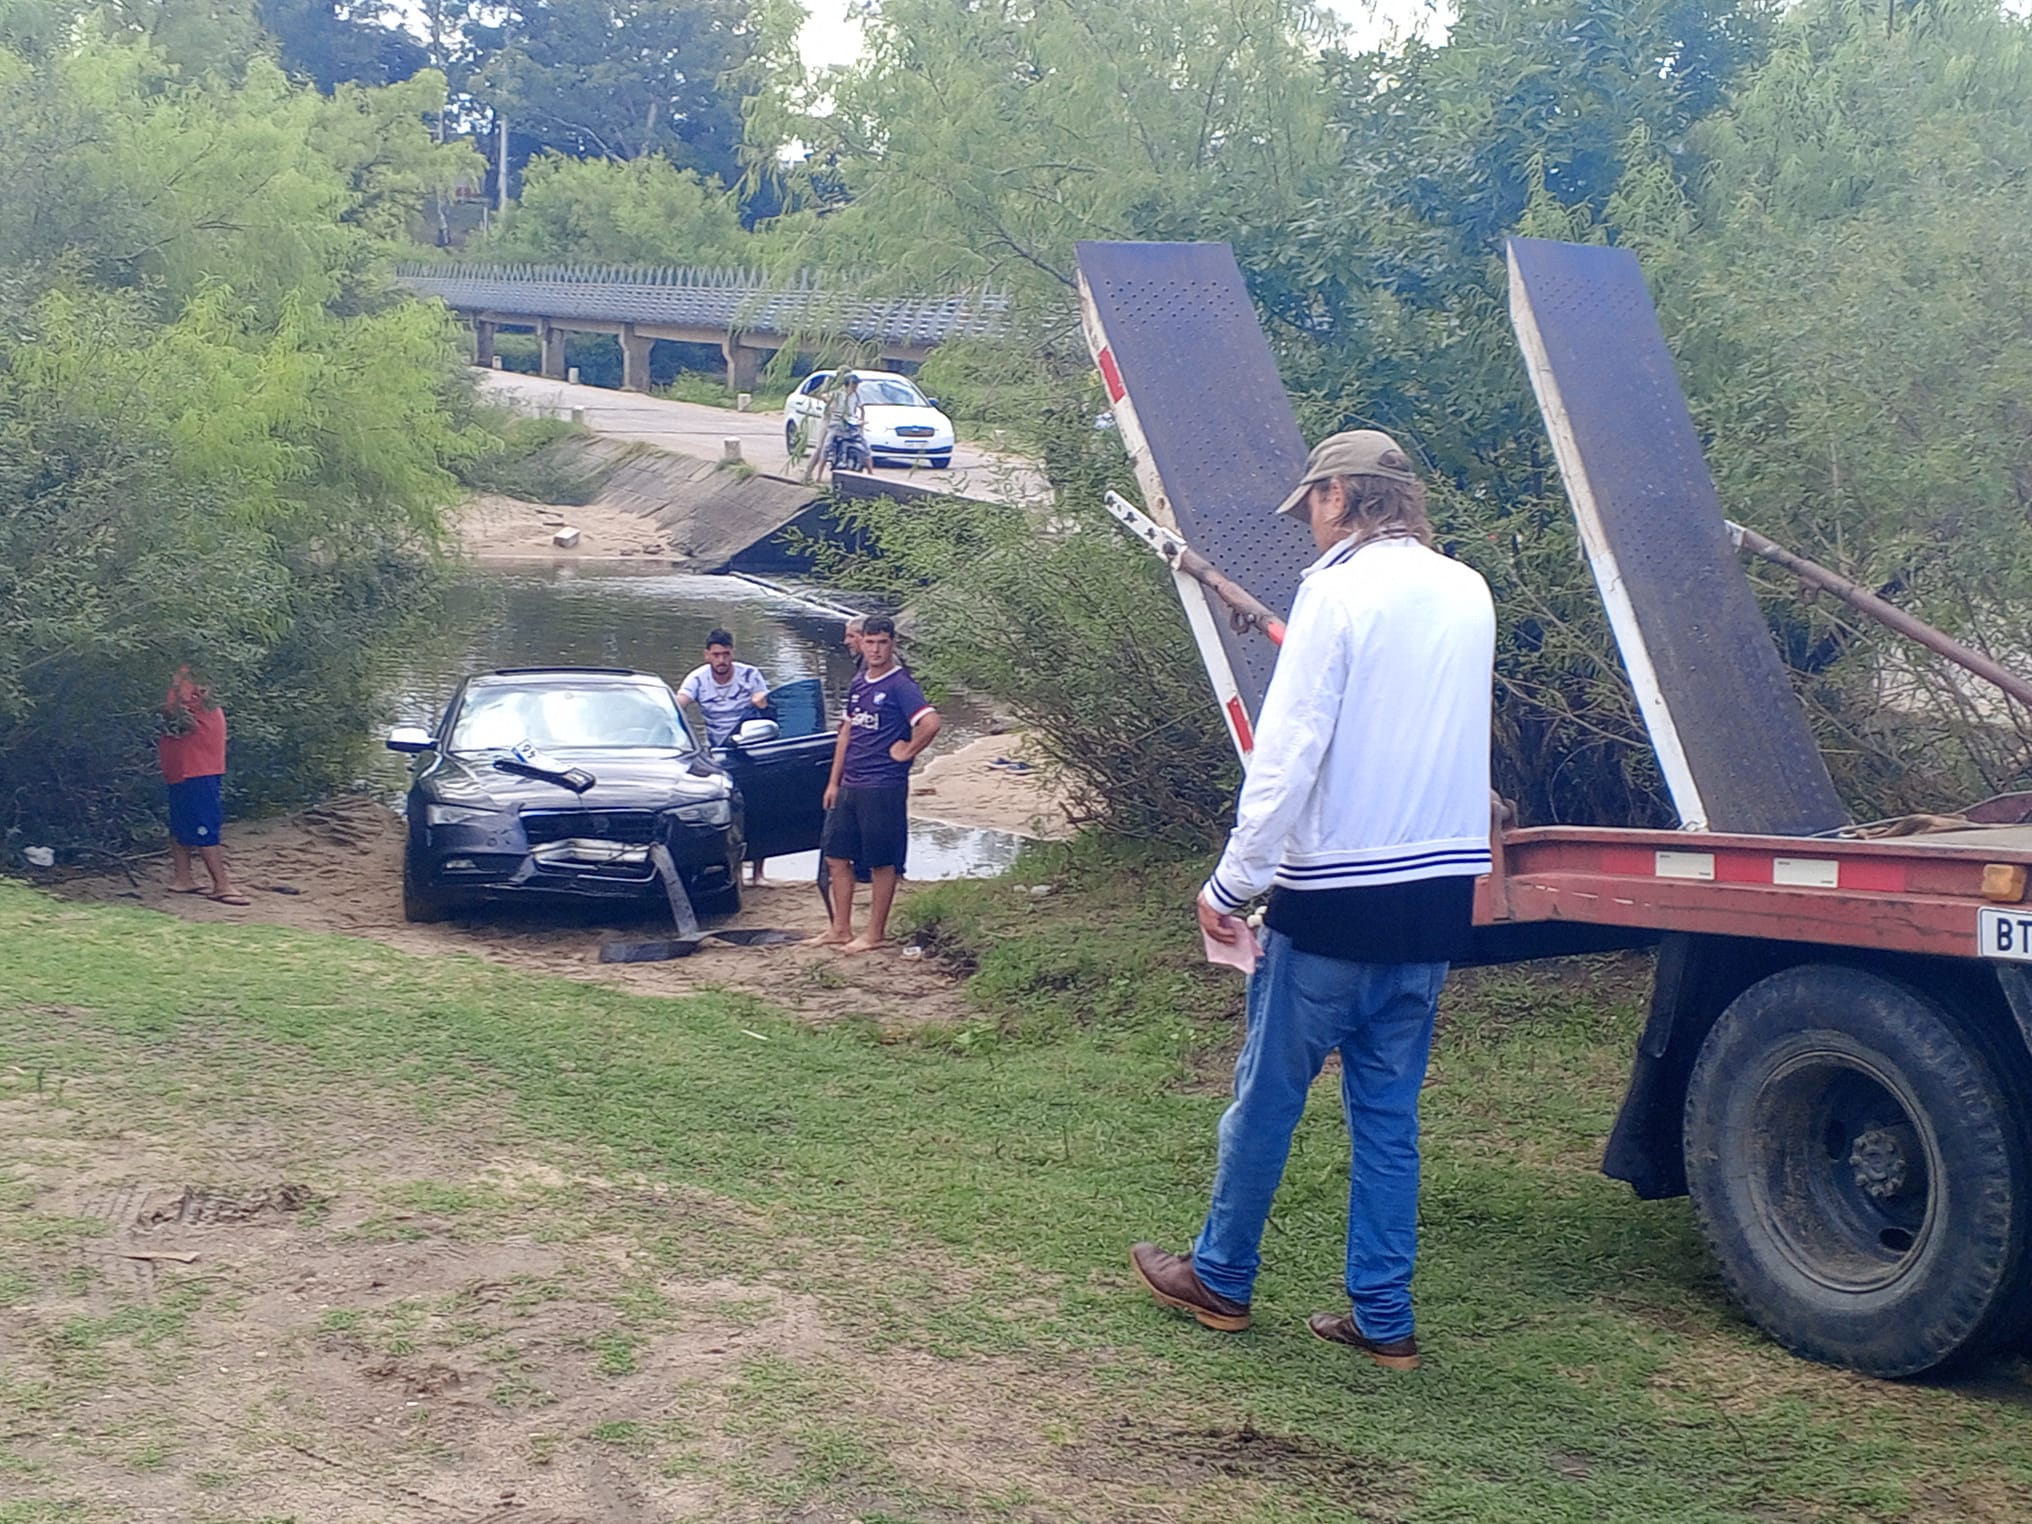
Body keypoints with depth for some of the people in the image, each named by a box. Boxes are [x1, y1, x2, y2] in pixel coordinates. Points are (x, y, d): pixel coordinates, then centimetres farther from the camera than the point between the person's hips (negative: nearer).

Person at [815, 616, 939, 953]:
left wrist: (907, 752, -14)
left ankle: (875, 934, 9)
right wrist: (834, 782, 16)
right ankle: (840, 929, 21)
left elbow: (930, 722, -26)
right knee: (836, 857, 11)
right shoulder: (859, 683, 13)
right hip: (850, 786, 9)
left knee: (882, 863, 1)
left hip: (883, 788, -9)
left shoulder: (901, 685, -12)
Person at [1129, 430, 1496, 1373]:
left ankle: (1219, 1278, 23)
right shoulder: (1469, 596, 8)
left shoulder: (1339, 589, -12)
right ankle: (1382, 1318, 14)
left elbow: (1289, 754, -15)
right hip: (1440, 895, 6)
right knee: (1388, 1111, 12)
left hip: (1336, 897, -6)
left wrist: (1231, 884, -10)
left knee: (1267, 1096, 9)